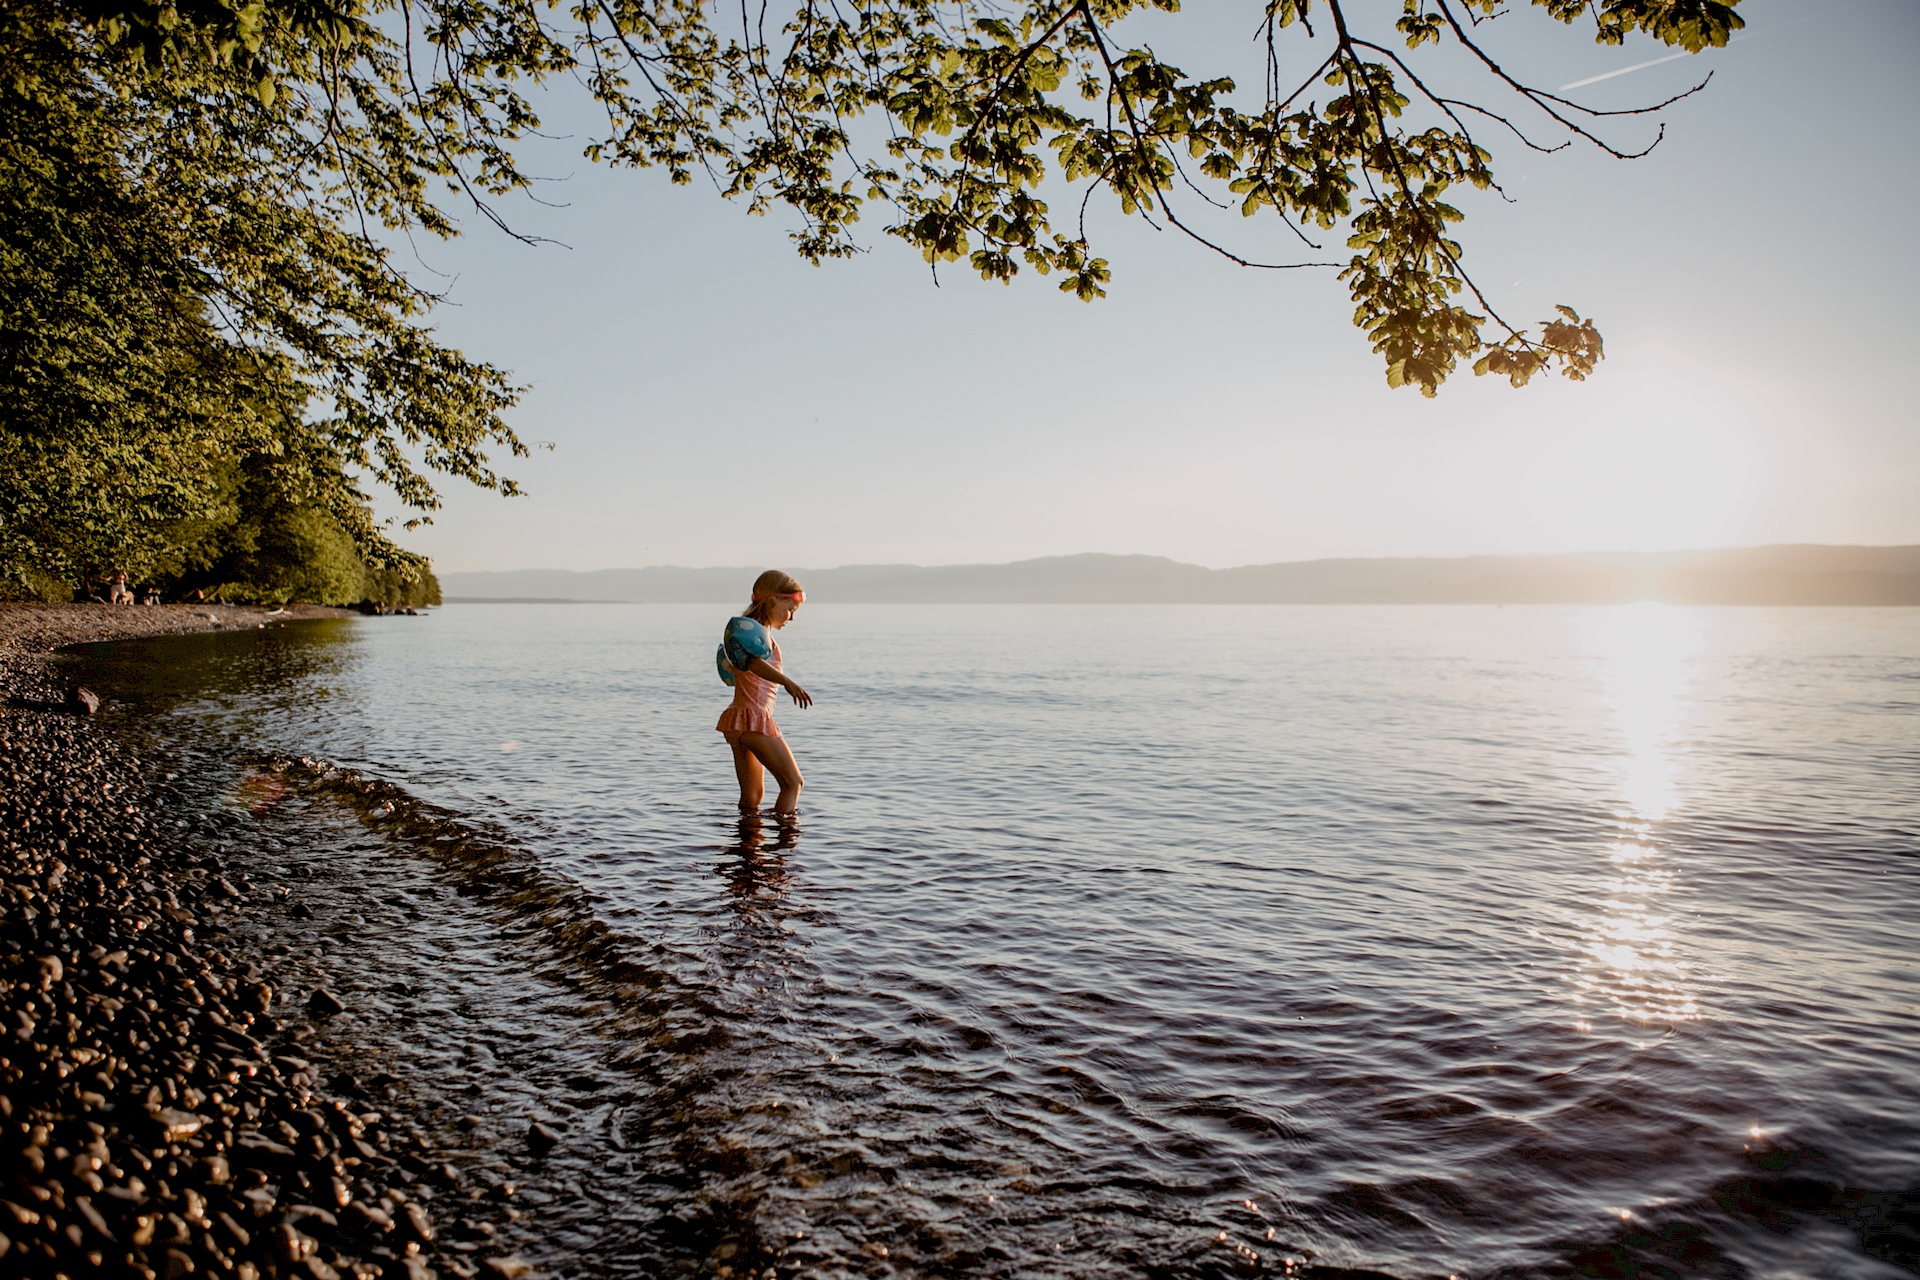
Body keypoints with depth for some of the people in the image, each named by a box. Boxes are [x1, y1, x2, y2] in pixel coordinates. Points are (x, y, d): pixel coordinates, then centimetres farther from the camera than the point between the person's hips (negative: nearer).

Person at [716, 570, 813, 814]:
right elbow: (756, 663, -34)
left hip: (739, 719, 10)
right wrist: (787, 682, -48)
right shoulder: (759, 631, -12)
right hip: (754, 719, -10)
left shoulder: (747, 628, 19)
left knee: (752, 795, 10)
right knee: (793, 783, -4)